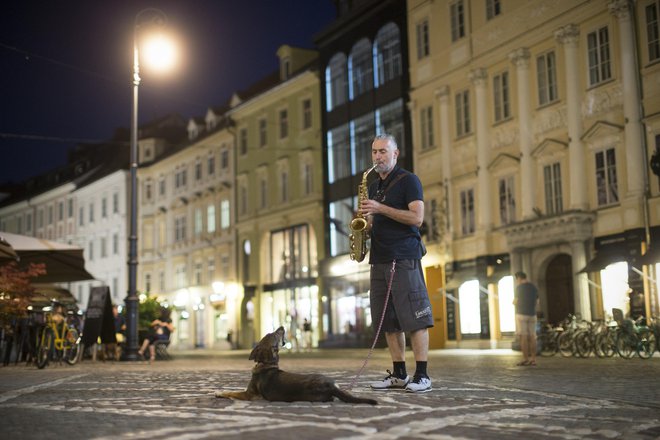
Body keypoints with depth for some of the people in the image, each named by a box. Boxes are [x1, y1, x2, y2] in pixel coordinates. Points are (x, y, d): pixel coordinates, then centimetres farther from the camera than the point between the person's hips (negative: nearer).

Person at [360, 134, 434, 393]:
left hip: (404, 258, -7)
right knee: (388, 320, 6)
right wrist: (366, 223, 4)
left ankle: (422, 375, -7)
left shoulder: (408, 180, -2)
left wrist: (380, 209, -17)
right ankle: (398, 374, 12)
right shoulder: (374, 187, 20)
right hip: (379, 259, 7)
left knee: (414, 318, -9)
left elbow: (417, 217, -13)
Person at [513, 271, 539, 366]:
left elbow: (515, 302, -8)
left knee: (523, 337, -6)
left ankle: (525, 359, -9)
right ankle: (533, 359, 3)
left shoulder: (519, 287, -7)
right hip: (532, 314, 6)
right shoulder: (534, 287, 12)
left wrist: (513, 301, 13)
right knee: (532, 337, 4)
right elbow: (536, 302, 16)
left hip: (521, 314, -6)